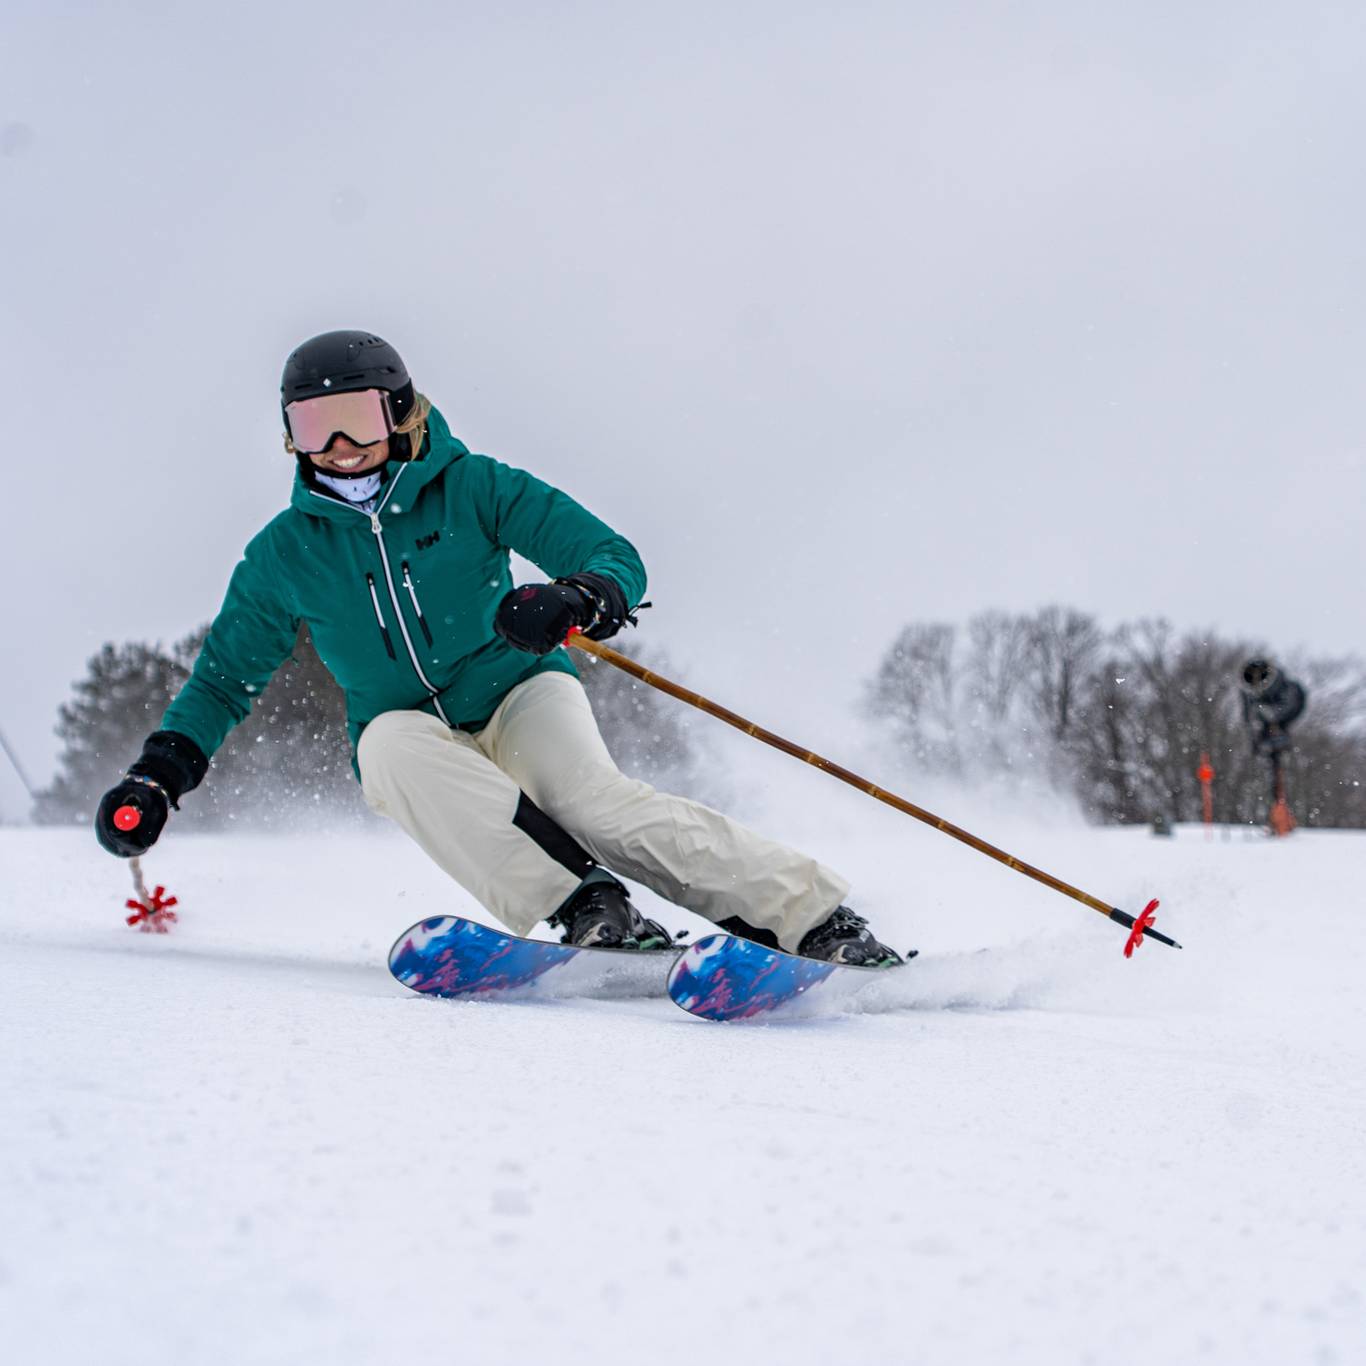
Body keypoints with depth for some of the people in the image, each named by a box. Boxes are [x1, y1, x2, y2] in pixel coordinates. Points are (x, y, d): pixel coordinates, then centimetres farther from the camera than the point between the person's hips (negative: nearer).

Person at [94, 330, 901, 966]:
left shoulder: (472, 488, -5)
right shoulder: (286, 554, 3)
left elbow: (616, 560, -12)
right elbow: (224, 678, 13)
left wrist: (573, 602, -36)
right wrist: (159, 776, -3)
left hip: (519, 695, -2)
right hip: (416, 744, 2)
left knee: (591, 798, -34)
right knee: (393, 741, -35)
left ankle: (816, 917, -38)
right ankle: (584, 906, -46)